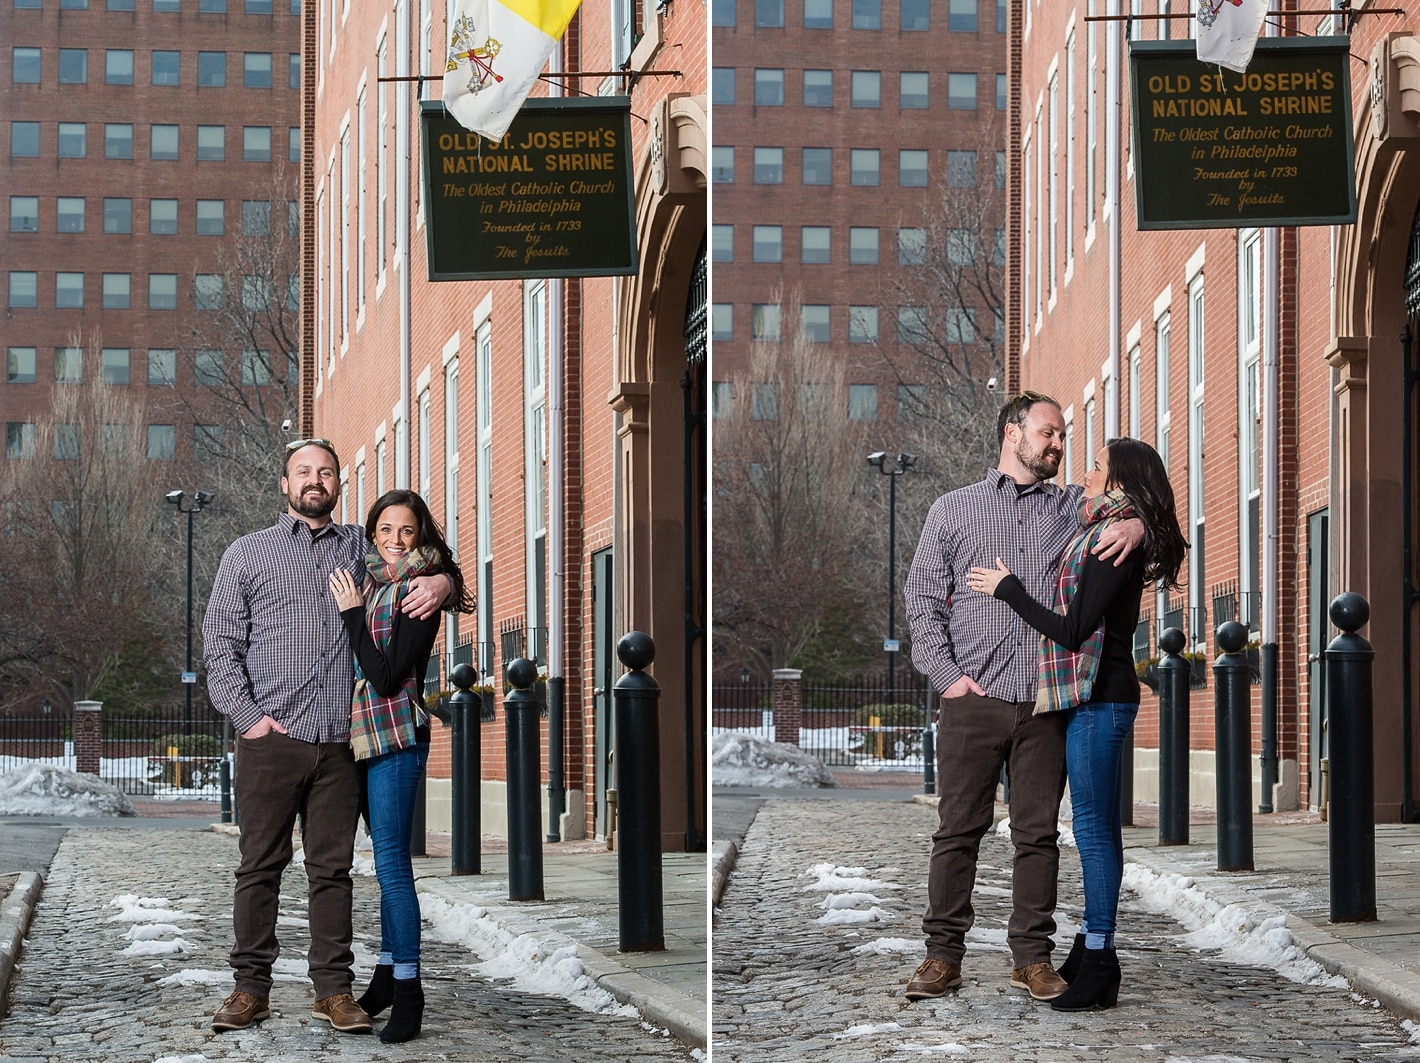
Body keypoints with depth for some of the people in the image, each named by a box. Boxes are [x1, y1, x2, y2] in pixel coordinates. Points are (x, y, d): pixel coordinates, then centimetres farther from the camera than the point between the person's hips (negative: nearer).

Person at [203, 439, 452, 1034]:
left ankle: (334, 989, 6)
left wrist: (440, 582, -3)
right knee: (261, 866, 1)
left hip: (341, 742, 2)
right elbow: (221, 644, 7)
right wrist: (246, 714, -6)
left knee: (332, 868, 3)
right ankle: (251, 987, 6)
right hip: (270, 740, -2)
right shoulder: (248, 554, 11)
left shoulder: (361, 547, 16)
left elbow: (423, 556, 22)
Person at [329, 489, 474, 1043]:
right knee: (389, 858, 12)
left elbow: (386, 675, -17)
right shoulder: (375, 584, 14)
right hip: (367, 737, 8)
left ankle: (407, 994, -10)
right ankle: (388, 976, 18)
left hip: (395, 736, -8)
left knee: (391, 861, -11)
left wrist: (352, 613, -12)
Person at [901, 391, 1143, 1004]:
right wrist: (945, 673, -5)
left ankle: (1032, 957, 8)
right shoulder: (952, 509, 12)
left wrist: (1138, 525, -14)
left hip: (1047, 700, 2)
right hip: (972, 697, -1)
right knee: (958, 830, -1)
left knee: (1038, 833, 3)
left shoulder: (1073, 507, 15)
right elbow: (922, 598, 8)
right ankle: (943, 954, 4)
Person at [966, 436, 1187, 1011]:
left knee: (1093, 826, -9)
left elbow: (1073, 629, -18)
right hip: (1097, 697, 10)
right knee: (1098, 827, 12)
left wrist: (1008, 590, -8)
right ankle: (1091, 948, 18)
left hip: (1098, 698, -10)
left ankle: (1097, 965, -8)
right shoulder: (1103, 533, 15)